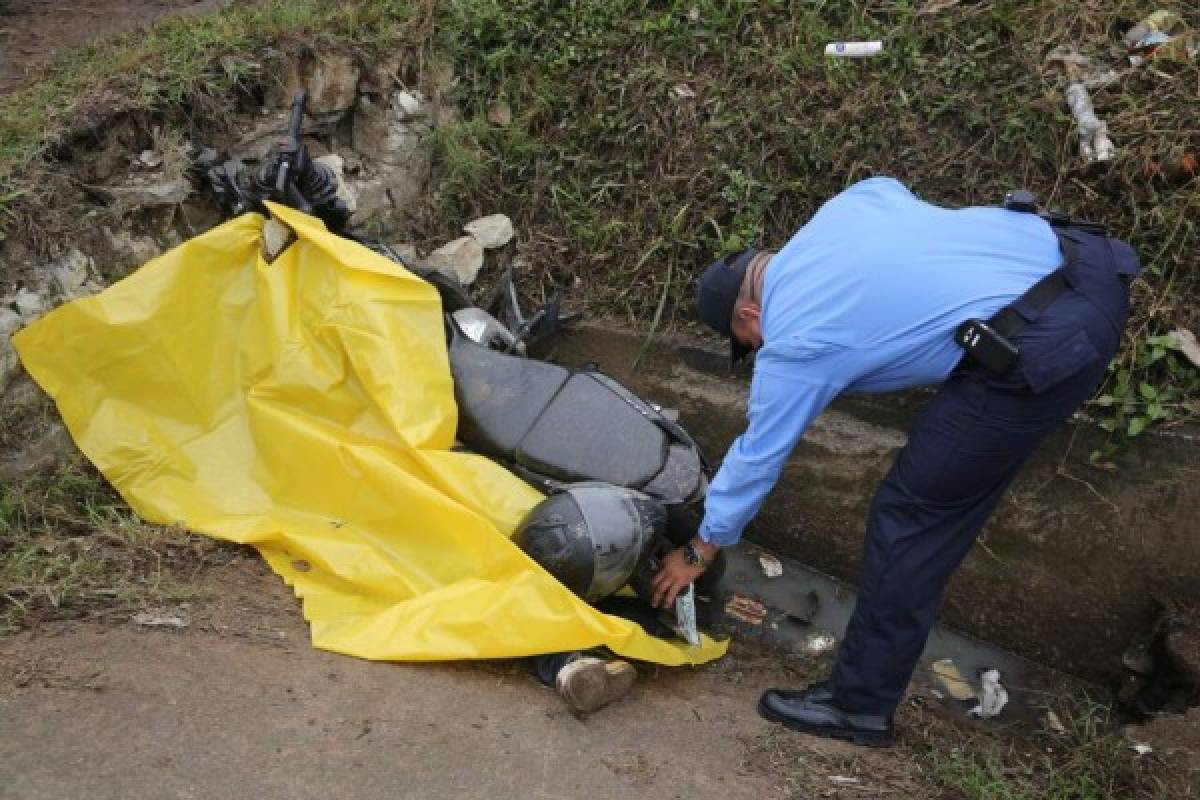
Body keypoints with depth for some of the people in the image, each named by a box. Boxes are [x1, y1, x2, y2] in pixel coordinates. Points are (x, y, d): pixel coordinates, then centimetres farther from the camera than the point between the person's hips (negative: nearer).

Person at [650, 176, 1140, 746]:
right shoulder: (835, 210, 17)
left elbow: (756, 459, 9)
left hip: (1044, 348, -9)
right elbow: (894, 190, 39)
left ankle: (860, 704, 16)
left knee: (910, 512, 2)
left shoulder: (792, 345, -1)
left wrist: (698, 553, 23)